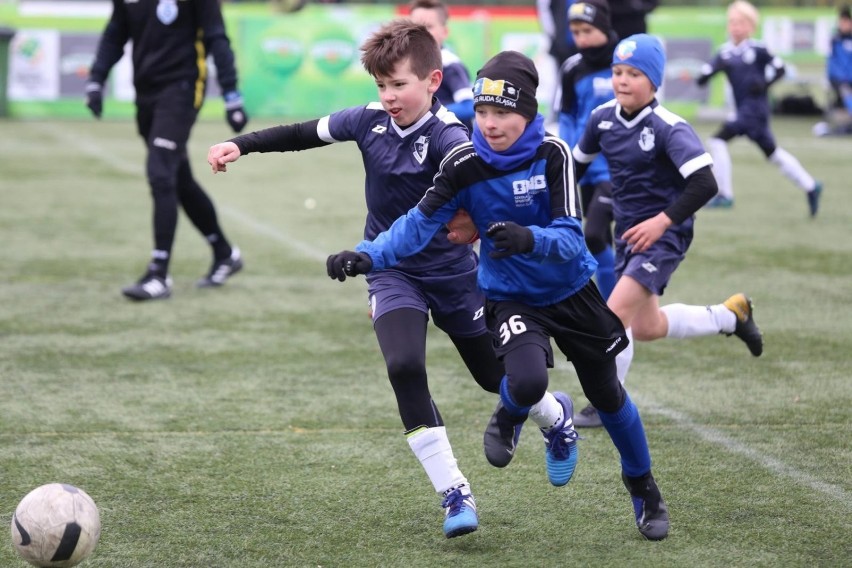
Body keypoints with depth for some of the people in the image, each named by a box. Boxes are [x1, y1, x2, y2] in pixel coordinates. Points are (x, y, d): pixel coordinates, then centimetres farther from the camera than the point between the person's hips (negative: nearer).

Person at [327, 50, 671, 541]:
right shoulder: (465, 165, -17)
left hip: (572, 290, 1)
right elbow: (421, 223, -18)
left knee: (606, 394, 14)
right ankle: (533, 417, 11)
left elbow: (571, 238, -27)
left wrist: (530, 239, -49)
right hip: (511, 297, 0)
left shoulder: (553, 154, -21)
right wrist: (367, 256, -33)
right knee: (528, 382, -29)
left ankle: (644, 487, 40)